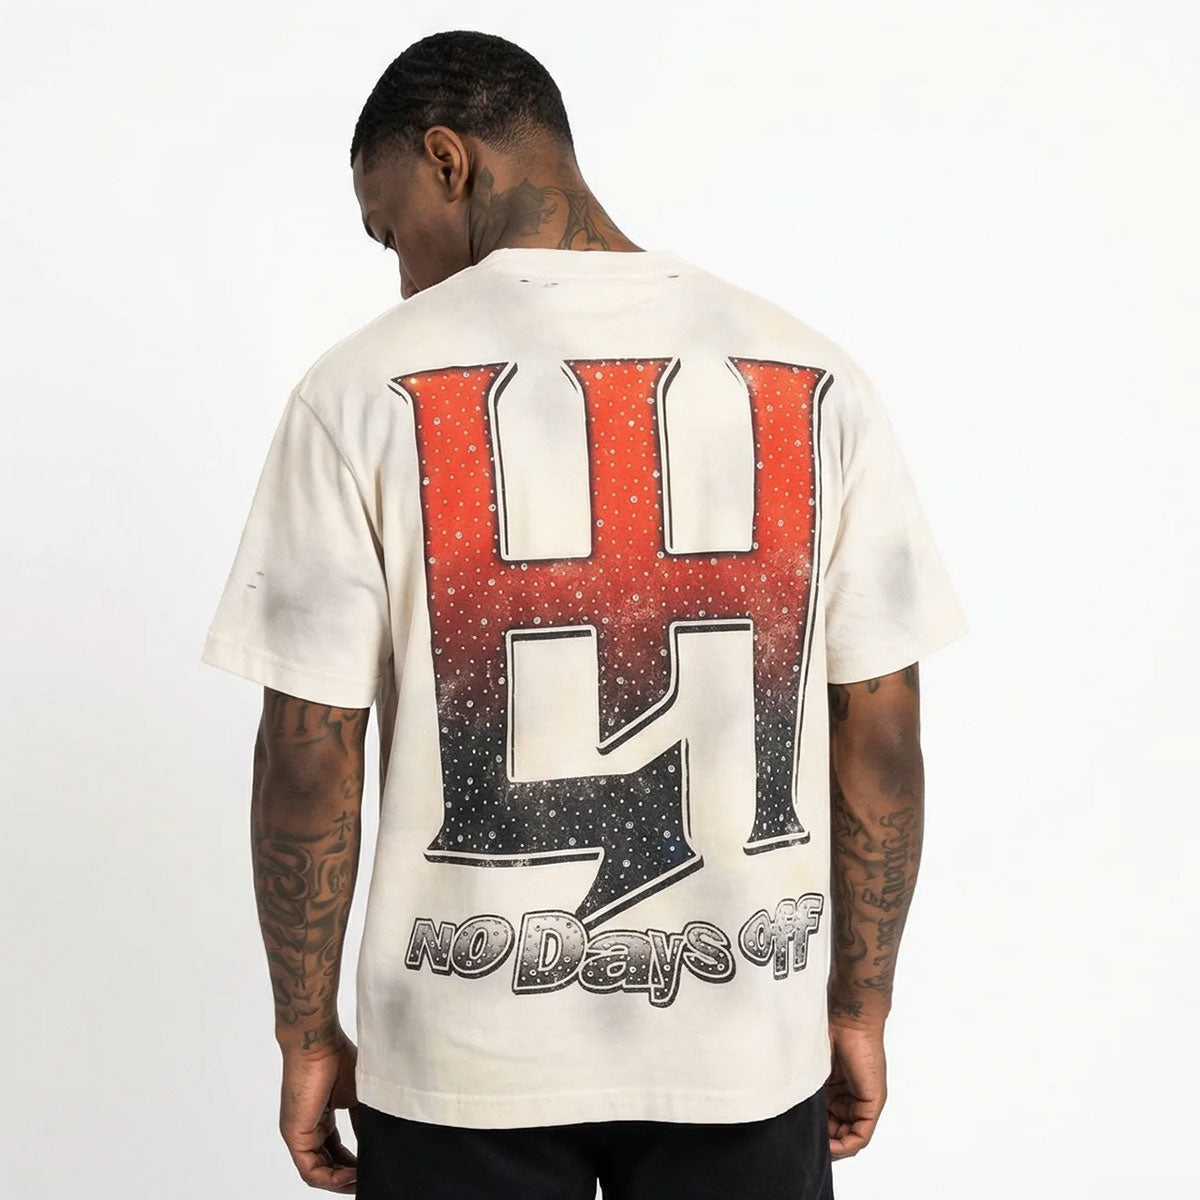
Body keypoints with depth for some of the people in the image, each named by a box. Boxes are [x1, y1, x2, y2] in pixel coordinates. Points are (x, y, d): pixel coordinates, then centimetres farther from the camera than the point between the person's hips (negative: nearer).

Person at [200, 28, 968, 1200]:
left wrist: (307, 1036, 4)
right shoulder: (809, 378, -5)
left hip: (467, 1059, -1)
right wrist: (860, 1009, 10)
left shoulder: (365, 389, -11)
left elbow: (308, 758, -9)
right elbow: (880, 734, -2)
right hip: (746, 1051, 2)